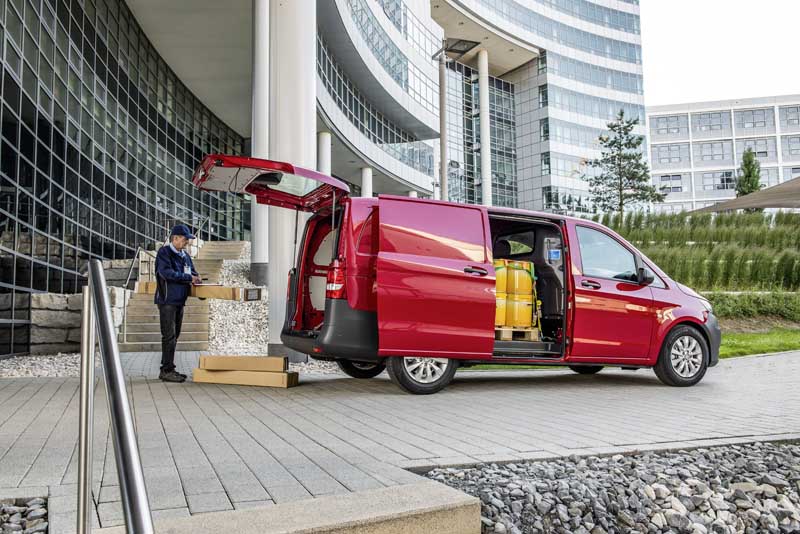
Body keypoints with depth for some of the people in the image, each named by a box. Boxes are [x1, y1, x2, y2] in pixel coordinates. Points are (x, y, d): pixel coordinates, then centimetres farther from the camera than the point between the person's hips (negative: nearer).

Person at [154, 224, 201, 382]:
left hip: (180, 301, 8)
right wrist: (188, 278, -19)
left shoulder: (185, 256, 17)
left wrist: (196, 279, -3)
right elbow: (166, 272, -20)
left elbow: (193, 273, 20)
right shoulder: (164, 252, -7)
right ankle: (166, 371, -6)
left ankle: (169, 369, 18)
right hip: (167, 300, -8)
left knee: (174, 336, 11)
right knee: (169, 336, -10)